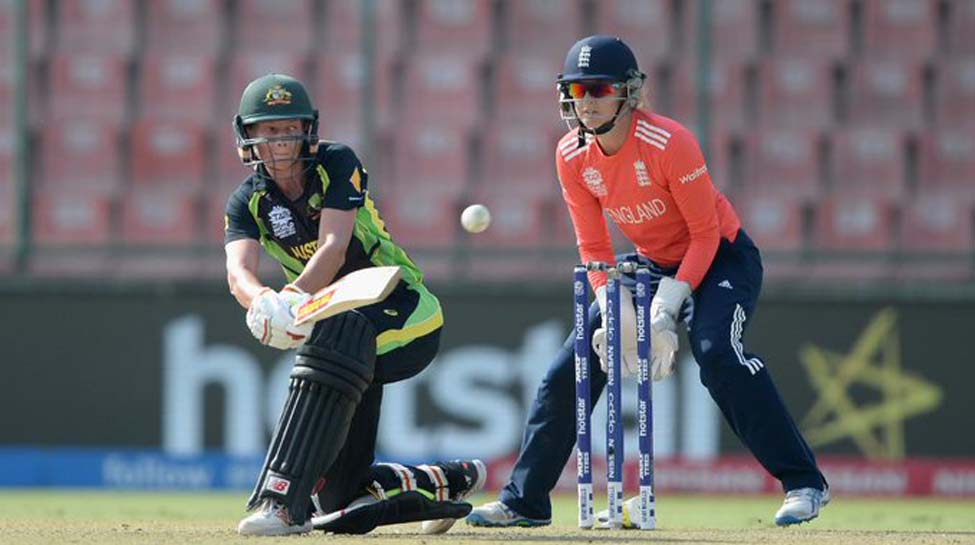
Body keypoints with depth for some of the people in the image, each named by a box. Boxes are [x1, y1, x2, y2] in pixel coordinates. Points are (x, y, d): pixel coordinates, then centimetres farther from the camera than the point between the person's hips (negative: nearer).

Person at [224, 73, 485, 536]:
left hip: (403, 309, -6)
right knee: (342, 501, -1)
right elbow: (239, 270, -23)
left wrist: (294, 296, -47)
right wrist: (264, 301, -48)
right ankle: (450, 482, 27)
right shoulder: (249, 201, -4)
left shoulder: (338, 164, -13)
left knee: (332, 339, -40)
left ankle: (283, 500, -46)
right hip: (340, 320, 6)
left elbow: (334, 249, -27)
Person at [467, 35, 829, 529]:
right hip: (650, 262, 6)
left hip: (721, 257, -6)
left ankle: (803, 483, -29)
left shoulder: (669, 143, -28)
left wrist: (666, 309, -28)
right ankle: (524, 502, 10)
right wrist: (618, 315, -17)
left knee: (716, 351, -32)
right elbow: (593, 246, -3)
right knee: (569, 370, -2)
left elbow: (706, 235, -22)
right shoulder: (573, 156, -10)